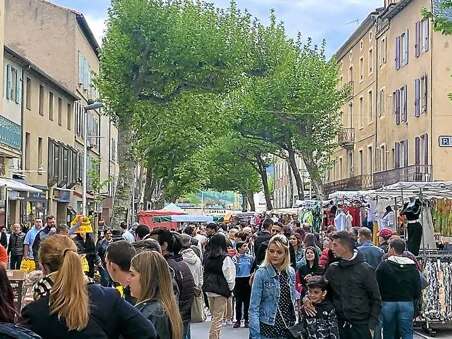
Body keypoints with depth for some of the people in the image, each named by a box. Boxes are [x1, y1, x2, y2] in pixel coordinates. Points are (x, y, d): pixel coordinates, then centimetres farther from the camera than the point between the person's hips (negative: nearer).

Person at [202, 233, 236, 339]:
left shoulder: (207, 257, 3)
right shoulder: (225, 258, -15)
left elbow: (205, 273, 7)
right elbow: (229, 276, -13)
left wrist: (207, 286, 15)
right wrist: (230, 289, 2)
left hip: (209, 290, 6)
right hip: (221, 290, -6)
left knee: (214, 316, 18)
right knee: (218, 318, 0)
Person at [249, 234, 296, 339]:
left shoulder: (291, 272, 5)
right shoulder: (261, 273, -9)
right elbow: (254, 308, -10)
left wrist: (295, 325, 11)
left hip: (288, 329, 4)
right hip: (267, 330, -4)